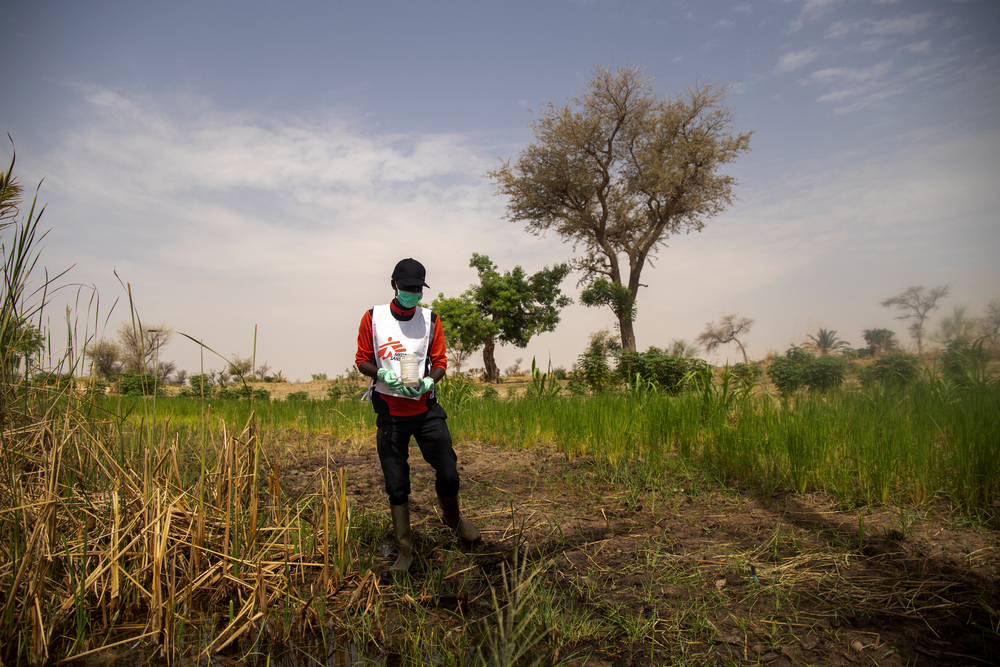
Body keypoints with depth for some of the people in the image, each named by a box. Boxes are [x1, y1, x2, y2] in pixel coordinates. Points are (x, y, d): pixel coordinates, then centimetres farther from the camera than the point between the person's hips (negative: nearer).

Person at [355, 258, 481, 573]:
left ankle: (453, 518, 30)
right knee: (396, 484, 4)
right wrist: (383, 374, -16)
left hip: (426, 408, 1)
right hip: (389, 411, 0)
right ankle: (404, 549, 18)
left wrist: (427, 382, -16)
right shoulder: (373, 318, 2)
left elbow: (440, 362, 6)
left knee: (448, 472, -3)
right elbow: (362, 360, 5)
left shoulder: (431, 320, 6)